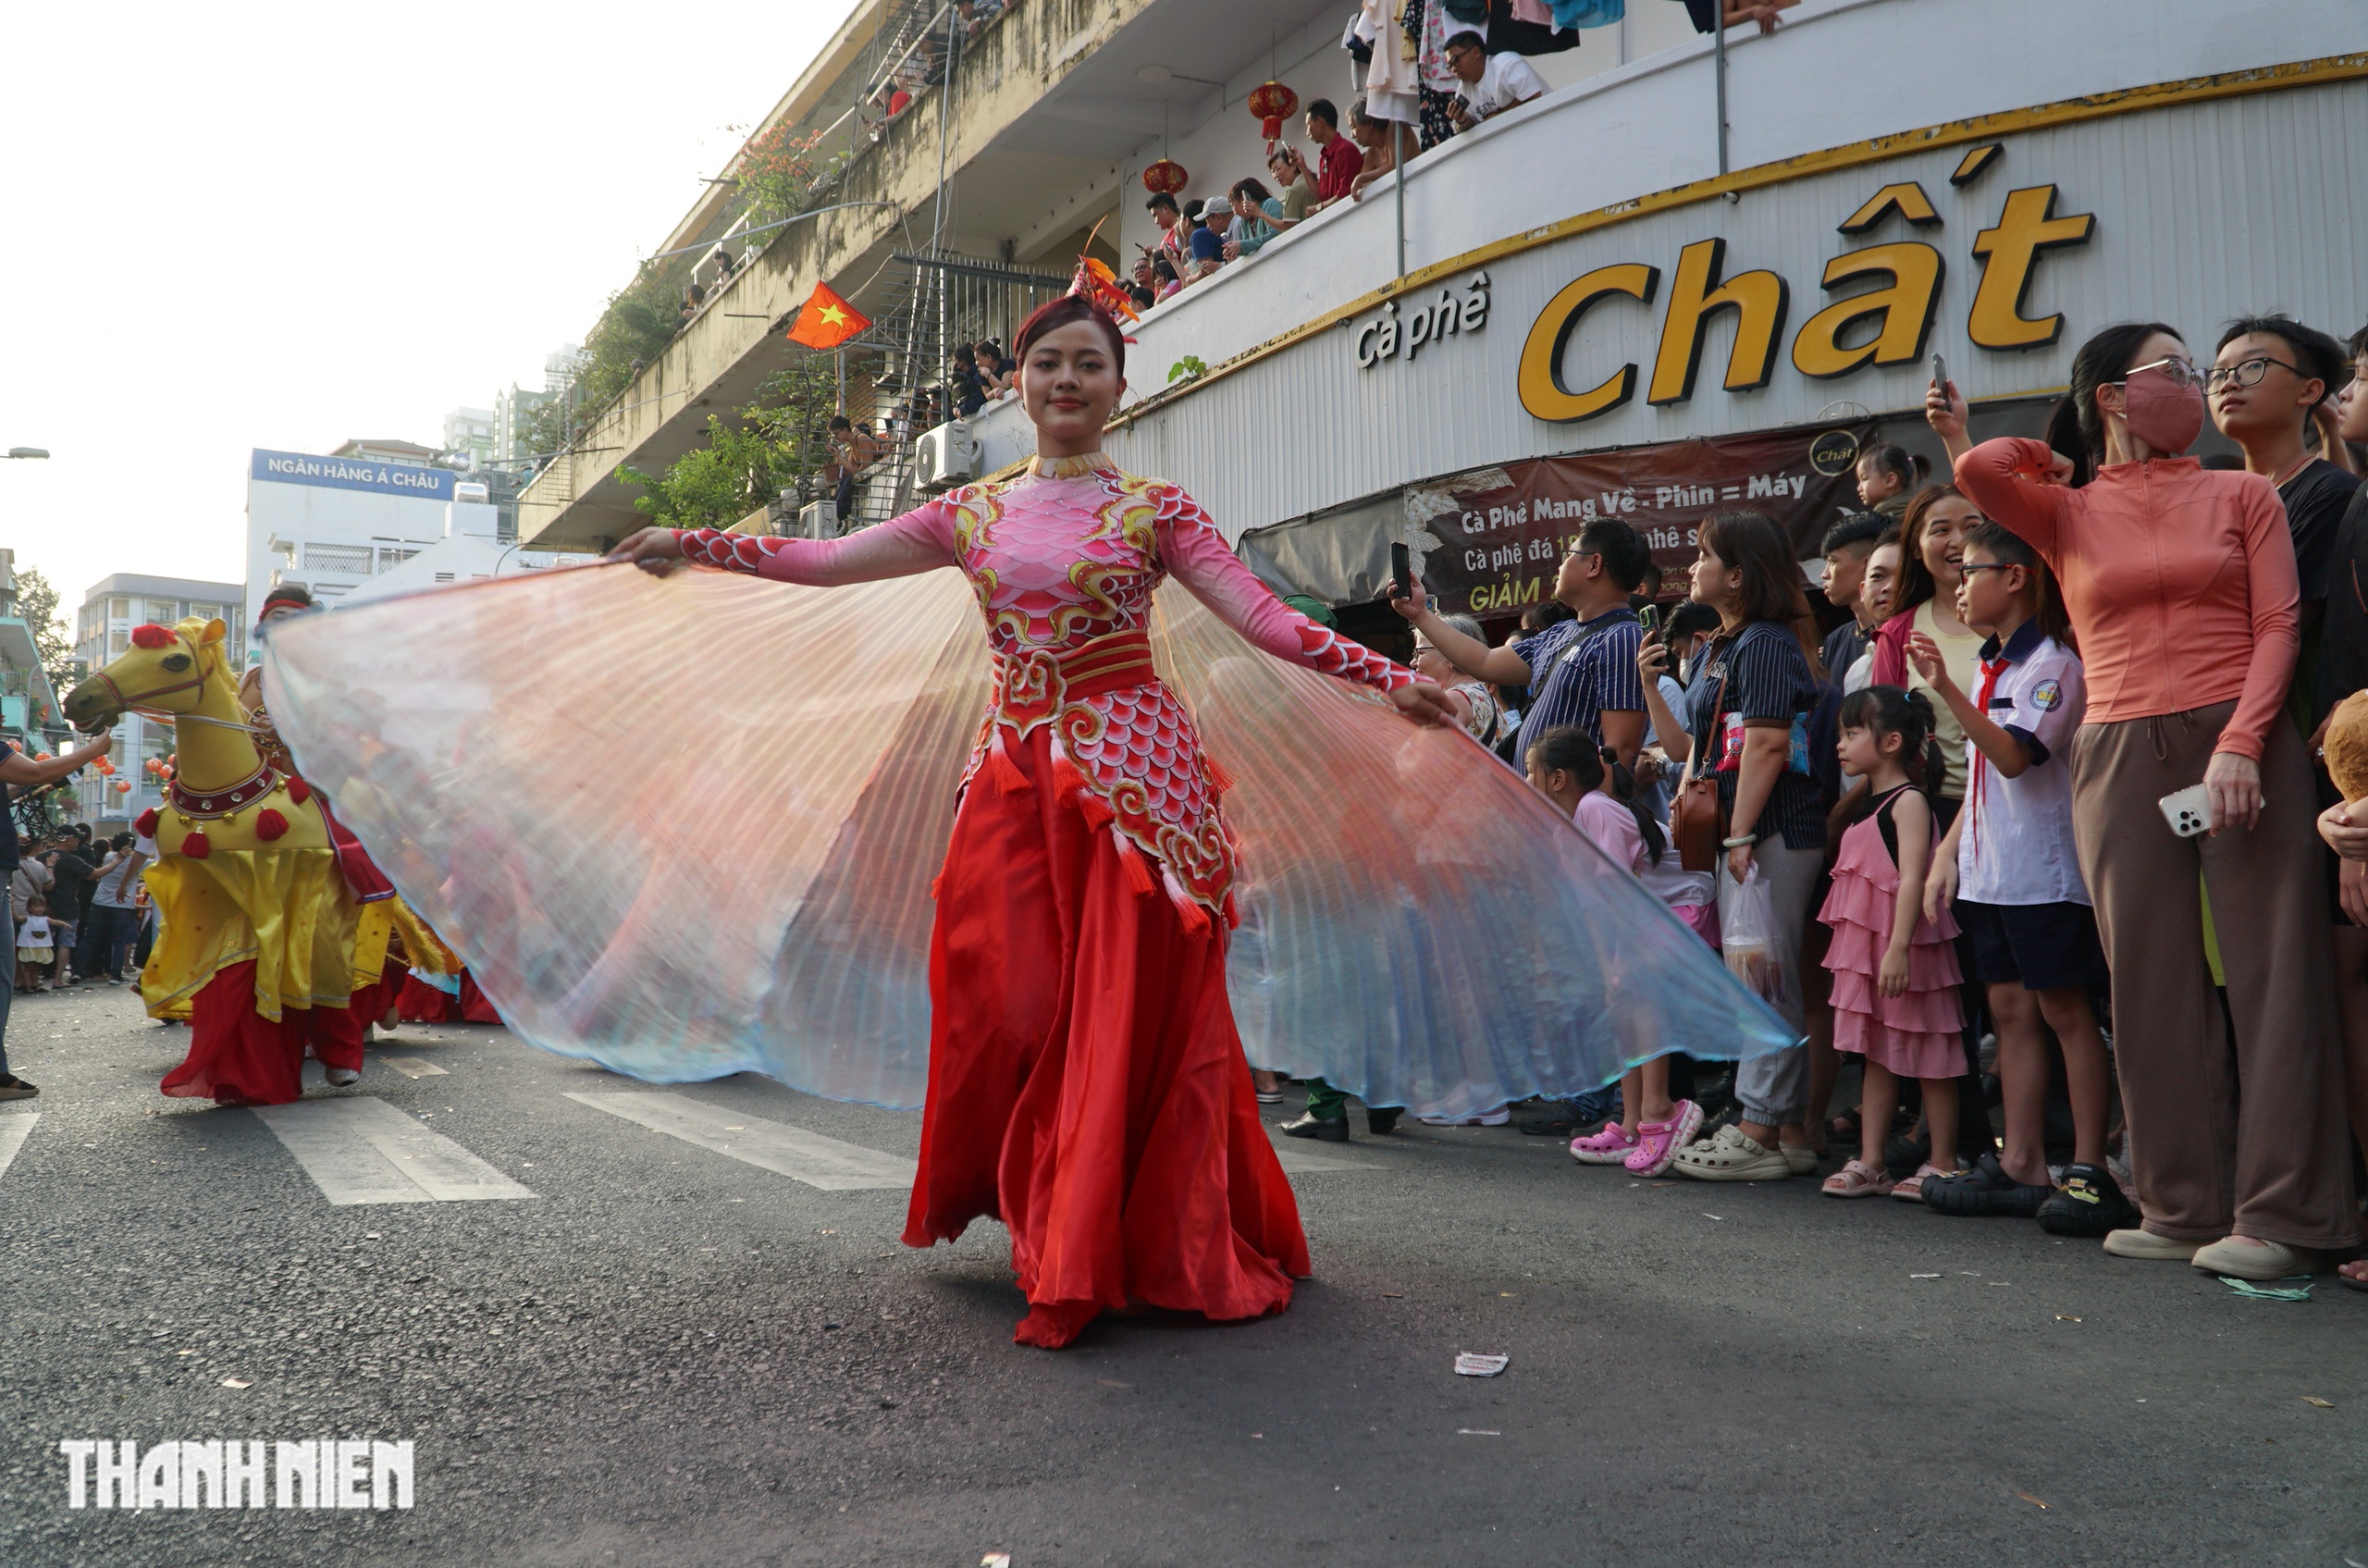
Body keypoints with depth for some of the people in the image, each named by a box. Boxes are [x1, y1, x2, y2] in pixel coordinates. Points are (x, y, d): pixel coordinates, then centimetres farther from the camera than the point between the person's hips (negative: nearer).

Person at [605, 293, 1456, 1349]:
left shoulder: (1155, 510, 3)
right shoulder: (974, 514, 12)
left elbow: (1264, 618, -5)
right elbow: (826, 561, 11)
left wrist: (1389, 680, -14)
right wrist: (692, 546, 7)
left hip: (1131, 773, -3)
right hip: (1016, 776, 3)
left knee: (1130, 1011, -5)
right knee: (1013, 1005, 1)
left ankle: (1155, 1246, 8)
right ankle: (1055, 1236, 20)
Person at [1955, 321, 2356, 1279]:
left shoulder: (2241, 496, 12)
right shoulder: (2065, 513, 11)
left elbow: (2277, 625, 3)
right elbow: (1977, 470, -8)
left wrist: (2239, 744, -12)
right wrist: (2067, 461, 12)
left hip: (2241, 744, 0)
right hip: (2118, 757, 1)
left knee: (2268, 966, -4)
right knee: (2153, 981, 2)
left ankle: (2279, 1212, 2)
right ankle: (2186, 1208, 10)